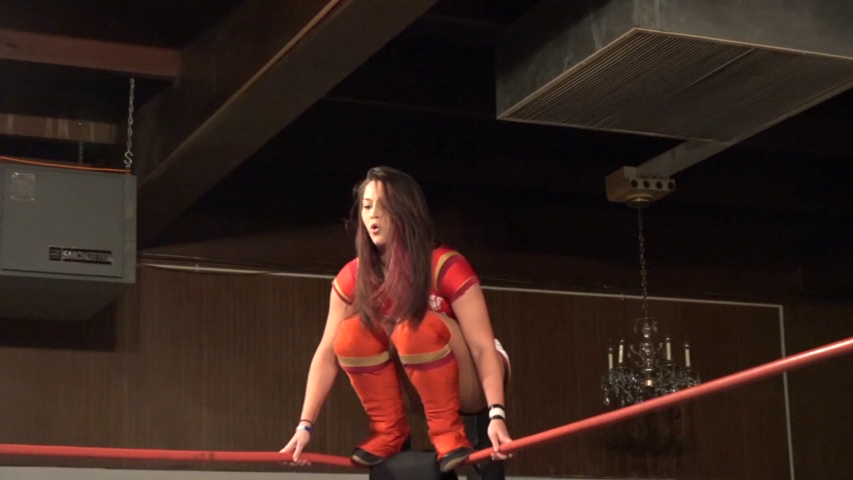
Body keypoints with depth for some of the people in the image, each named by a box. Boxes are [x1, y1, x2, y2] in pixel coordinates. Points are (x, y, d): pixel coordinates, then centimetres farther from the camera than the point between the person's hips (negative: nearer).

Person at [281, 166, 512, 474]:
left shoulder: (446, 267, -23)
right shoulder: (352, 278, -10)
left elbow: (483, 347, -27)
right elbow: (327, 355, -11)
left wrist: (496, 414, -39)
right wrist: (305, 425, -20)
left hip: (471, 386, -5)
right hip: (422, 387, 5)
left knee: (418, 327, -33)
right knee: (352, 333, -19)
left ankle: (449, 434, -21)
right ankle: (389, 432, -8)